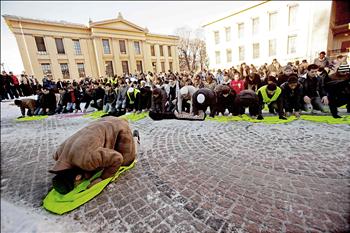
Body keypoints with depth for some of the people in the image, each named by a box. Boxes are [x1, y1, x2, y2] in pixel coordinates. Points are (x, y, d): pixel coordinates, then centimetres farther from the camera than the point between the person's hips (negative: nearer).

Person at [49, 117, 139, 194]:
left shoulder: (86, 159, -37)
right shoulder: (60, 153, -13)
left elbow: (117, 158, -32)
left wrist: (102, 178, -21)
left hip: (117, 128, -7)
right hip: (105, 126, 7)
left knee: (126, 159, 5)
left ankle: (135, 137, 29)